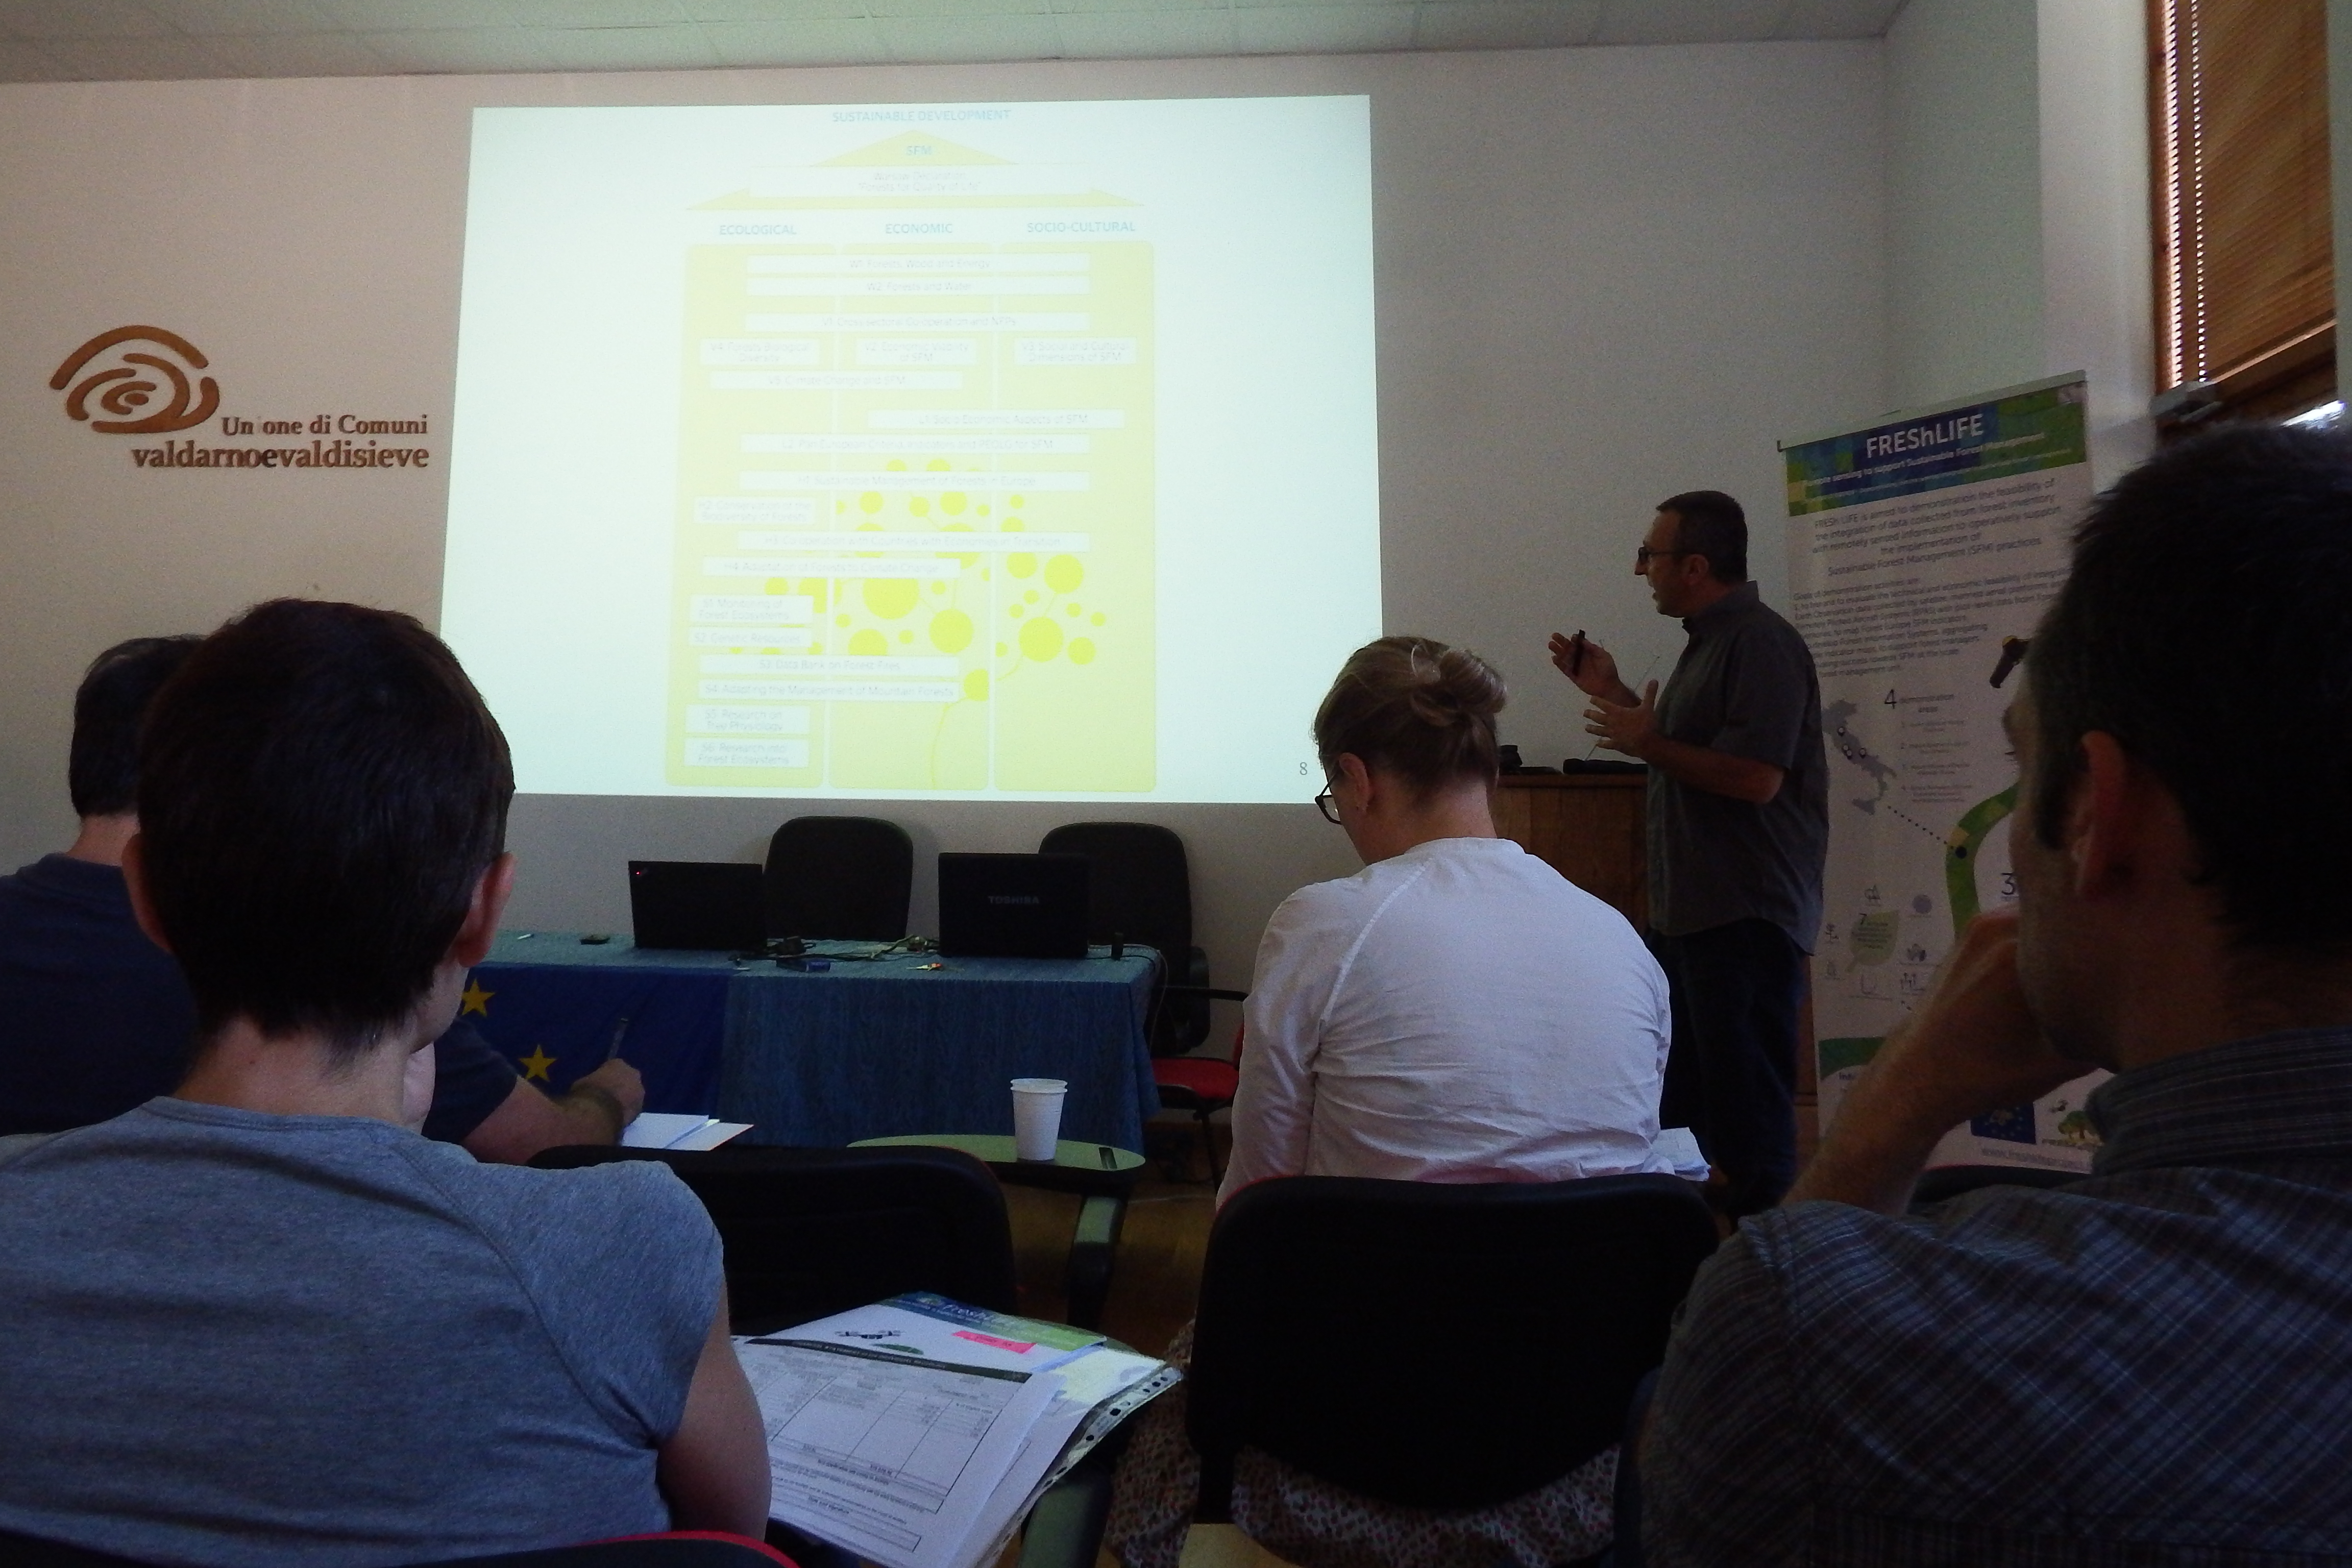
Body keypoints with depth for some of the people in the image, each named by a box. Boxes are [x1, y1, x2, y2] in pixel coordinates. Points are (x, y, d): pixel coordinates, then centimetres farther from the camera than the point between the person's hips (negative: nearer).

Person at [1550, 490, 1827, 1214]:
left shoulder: (1761, 643, -15)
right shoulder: (1707, 642, 16)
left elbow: (1755, 777, -25)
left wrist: (1648, 743, -14)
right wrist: (1612, 692, 16)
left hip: (1746, 918, -11)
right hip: (1687, 912, 11)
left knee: (1749, 1109, -3)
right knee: (1682, 1104, 18)